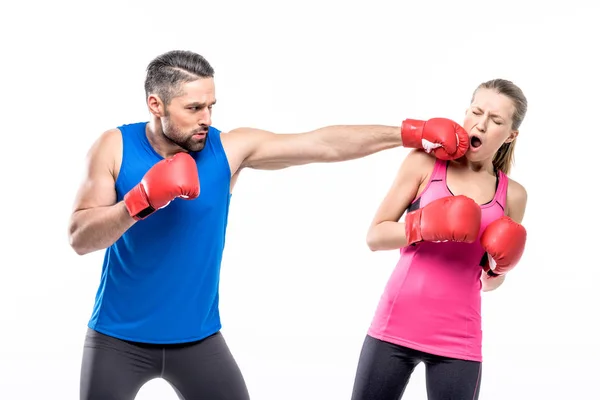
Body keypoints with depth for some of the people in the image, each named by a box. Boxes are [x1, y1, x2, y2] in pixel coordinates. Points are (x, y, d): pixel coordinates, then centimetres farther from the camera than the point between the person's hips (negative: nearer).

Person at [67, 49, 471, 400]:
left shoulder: (229, 148, -9)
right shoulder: (114, 148, -11)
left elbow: (323, 144, -11)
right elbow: (80, 239, -16)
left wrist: (410, 134, -15)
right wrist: (142, 199, -31)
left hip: (198, 337, 1)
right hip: (119, 337, -1)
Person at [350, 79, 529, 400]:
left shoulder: (513, 195, 5)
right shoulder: (424, 163, 0)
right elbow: (375, 236, -3)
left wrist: (500, 267, -6)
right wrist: (423, 227, -18)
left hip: (457, 339, 1)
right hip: (395, 326, -1)